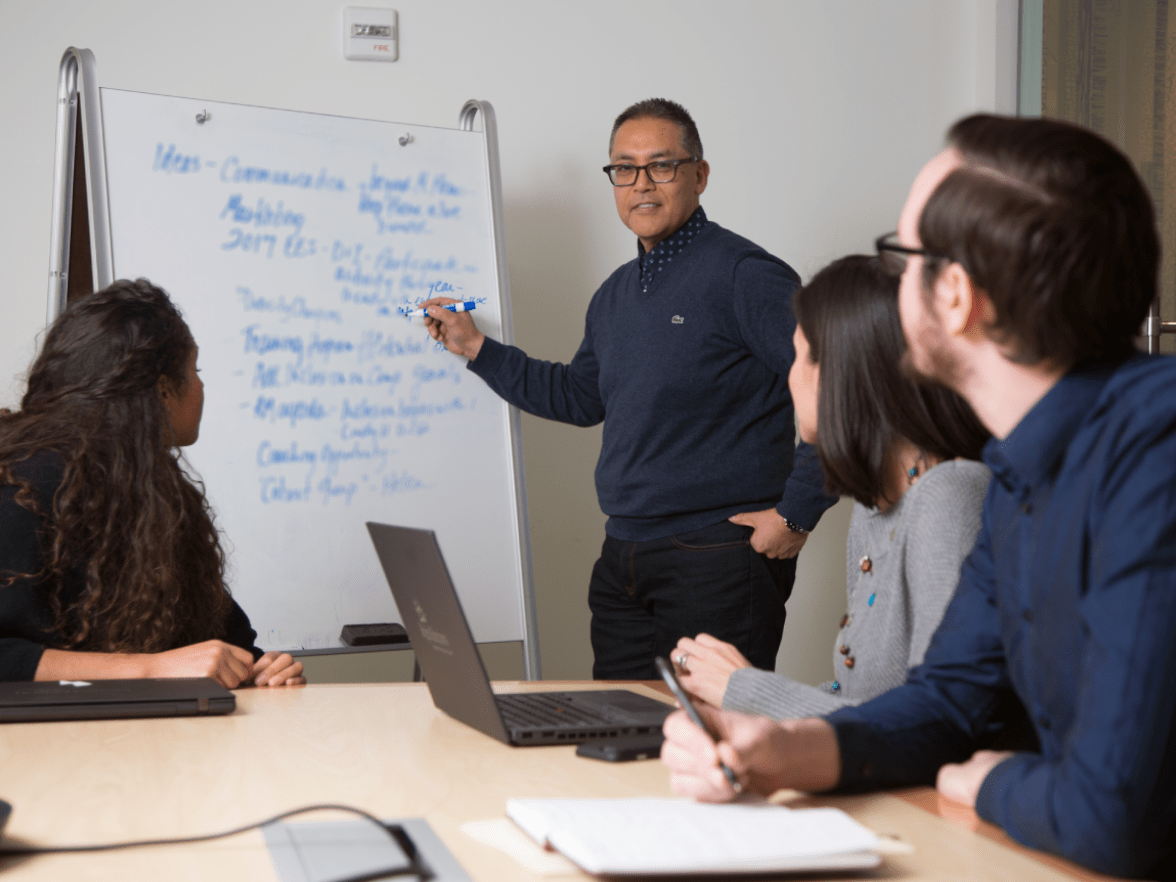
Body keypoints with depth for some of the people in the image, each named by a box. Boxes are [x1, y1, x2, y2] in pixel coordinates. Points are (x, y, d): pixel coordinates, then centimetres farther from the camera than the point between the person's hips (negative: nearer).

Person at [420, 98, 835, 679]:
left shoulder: (743, 275, -12)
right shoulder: (615, 294, 15)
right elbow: (581, 397, 28)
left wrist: (795, 515, -15)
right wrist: (475, 347, 25)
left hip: (718, 559, -8)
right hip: (623, 560, 8)